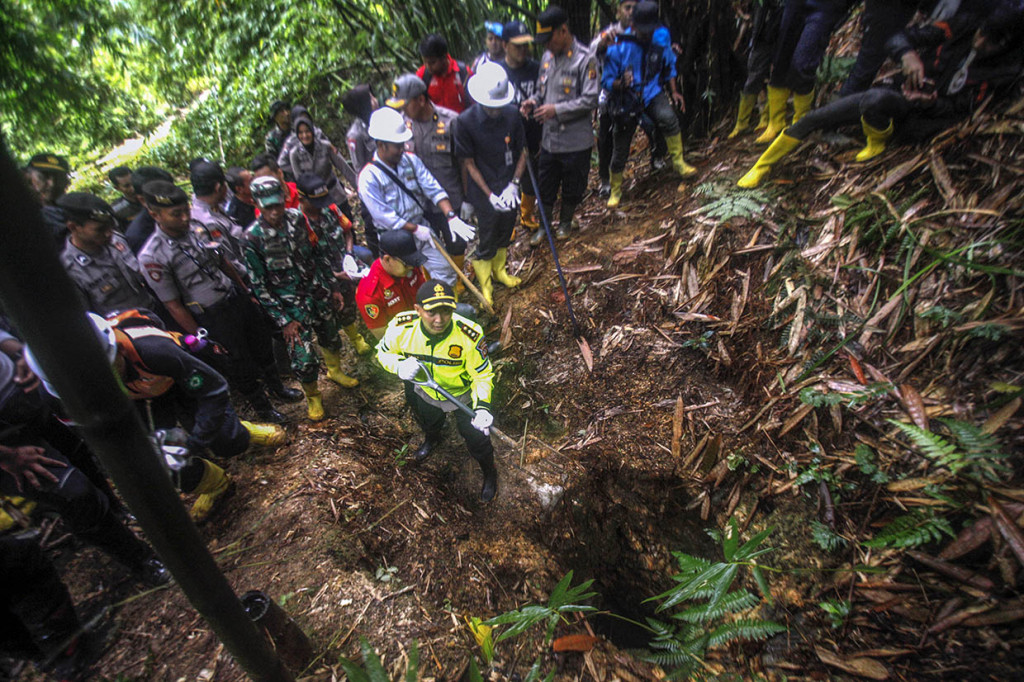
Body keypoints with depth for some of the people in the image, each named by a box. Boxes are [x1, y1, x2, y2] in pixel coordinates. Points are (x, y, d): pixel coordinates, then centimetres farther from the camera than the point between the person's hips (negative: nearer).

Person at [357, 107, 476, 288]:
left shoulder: (411, 160, -3)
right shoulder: (369, 178, -18)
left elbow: (434, 189, -10)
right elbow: (383, 215, -20)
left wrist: (451, 217, -24)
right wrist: (416, 230, -19)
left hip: (422, 228, 5)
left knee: (445, 270, 6)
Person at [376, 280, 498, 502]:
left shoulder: (469, 335, -37)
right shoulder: (401, 327, -30)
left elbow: (483, 375, -23)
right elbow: (383, 352, -9)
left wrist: (482, 407, -38)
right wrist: (399, 365, -31)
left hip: (463, 395, -3)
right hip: (422, 390, 3)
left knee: (476, 437, 7)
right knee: (428, 422, 32)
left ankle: (489, 474, 43)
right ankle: (433, 438, 73)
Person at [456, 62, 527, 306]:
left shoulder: (512, 114, -6)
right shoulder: (466, 121, -16)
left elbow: (521, 153, 2)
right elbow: (469, 164, -10)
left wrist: (514, 184, -12)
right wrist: (490, 195, -16)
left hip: (509, 191, 4)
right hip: (484, 194, -4)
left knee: (505, 236, 22)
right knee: (487, 242, 6)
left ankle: (499, 270, 48)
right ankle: (484, 285, 30)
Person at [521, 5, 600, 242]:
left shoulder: (585, 59, -13)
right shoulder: (547, 57, 6)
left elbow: (590, 100, -17)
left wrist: (557, 109, -23)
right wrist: (534, 101, -4)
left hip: (575, 140, -5)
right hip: (549, 138, 5)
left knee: (572, 187, 12)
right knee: (545, 186, 13)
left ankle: (565, 222, 35)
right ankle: (544, 226, 30)